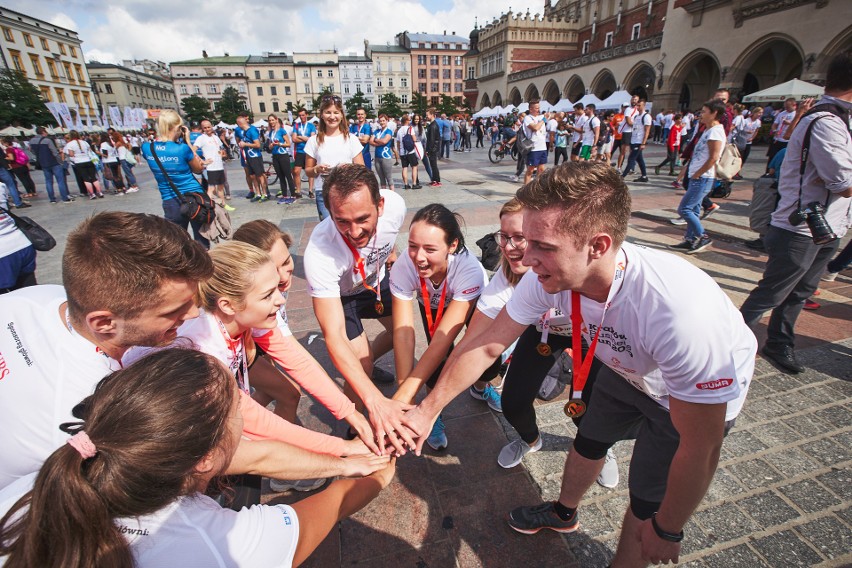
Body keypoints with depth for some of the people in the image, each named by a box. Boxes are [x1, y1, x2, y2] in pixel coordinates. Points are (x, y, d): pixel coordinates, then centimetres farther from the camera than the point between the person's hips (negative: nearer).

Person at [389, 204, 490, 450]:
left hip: (474, 302, -1)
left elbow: (443, 339, -44)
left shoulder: (470, 269, -42)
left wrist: (404, 396, -49)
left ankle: (481, 386, 25)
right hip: (433, 305, 1)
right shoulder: (403, 268, -36)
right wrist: (403, 397, -45)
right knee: (441, 362, -17)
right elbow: (403, 334, -37)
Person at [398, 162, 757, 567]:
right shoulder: (550, 275, -30)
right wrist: (427, 410, -18)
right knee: (588, 442, 21)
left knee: (646, 502, 6)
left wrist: (667, 530, -15)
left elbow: (700, 449, -31)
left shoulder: (682, 313, -45)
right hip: (626, 370, 5)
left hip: (700, 392, -4)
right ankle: (564, 513, 53)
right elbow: (487, 345, -20)